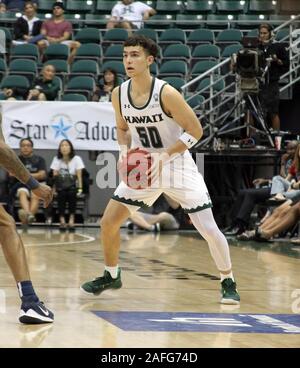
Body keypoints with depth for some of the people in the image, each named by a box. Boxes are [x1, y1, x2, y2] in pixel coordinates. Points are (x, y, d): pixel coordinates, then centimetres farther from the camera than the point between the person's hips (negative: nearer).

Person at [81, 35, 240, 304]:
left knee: (209, 229, -10)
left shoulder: (166, 93, -22)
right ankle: (111, 276, 23)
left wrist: (165, 154, -25)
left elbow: (195, 130, -17)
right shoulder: (119, 95, -6)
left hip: (178, 166, -5)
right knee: (109, 221, 1)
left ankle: (228, 282, 10)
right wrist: (125, 149, -9)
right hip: (142, 167, 5)